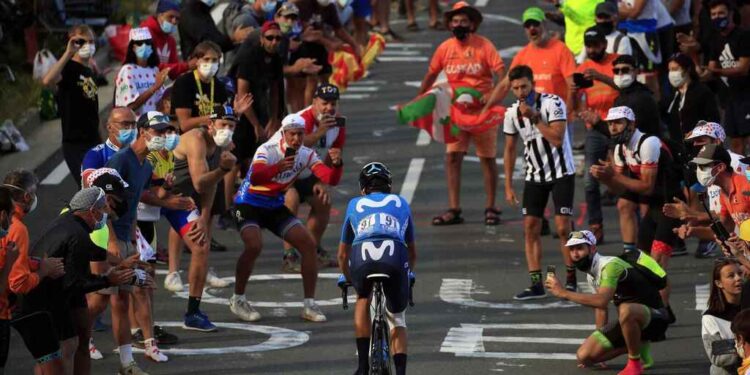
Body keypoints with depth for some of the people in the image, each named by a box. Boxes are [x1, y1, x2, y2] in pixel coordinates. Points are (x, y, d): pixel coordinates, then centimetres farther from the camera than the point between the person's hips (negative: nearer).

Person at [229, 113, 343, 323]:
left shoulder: (306, 154, -5)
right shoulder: (268, 150, -22)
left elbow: (331, 179, -13)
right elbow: (256, 177, -41)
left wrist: (336, 164, -35)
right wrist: (278, 168, -59)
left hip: (276, 207, 6)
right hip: (249, 205, -6)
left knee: (308, 243, -9)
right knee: (254, 245, -30)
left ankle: (310, 305, 0)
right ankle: (237, 300, -9)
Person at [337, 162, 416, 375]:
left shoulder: (355, 205, 33)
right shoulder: (401, 204, 35)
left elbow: (342, 255, 40)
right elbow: (413, 252, 45)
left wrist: (348, 279, 58)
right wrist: (409, 274, 64)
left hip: (362, 257, 0)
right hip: (395, 258, 0)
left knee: (363, 300, 33)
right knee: (397, 321, 22)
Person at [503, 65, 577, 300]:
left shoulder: (553, 104, -16)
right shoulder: (512, 113, 0)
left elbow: (557, 138, -25)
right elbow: (510, 149, 10)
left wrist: (534, 117, -26)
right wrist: (508, 186, 7)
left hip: (561, 173, -5)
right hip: (535, 176, 5)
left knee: (563, 227, -9)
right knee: (530, 227, -2)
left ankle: (571, 279, 4)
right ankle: (536, 284, 1)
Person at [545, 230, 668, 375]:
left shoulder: (610, 265, -23)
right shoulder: (592, 273, 6)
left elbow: (602, 300, -38)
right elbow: (600, 308, 18)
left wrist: (563, 293, -34)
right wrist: (597, 341, 19)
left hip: (654, 316, -9)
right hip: (629, 322, 9)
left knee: (626, 310, -43)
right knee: (584, 356, -1)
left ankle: (635, 363, -21)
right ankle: (638, 345, 14)